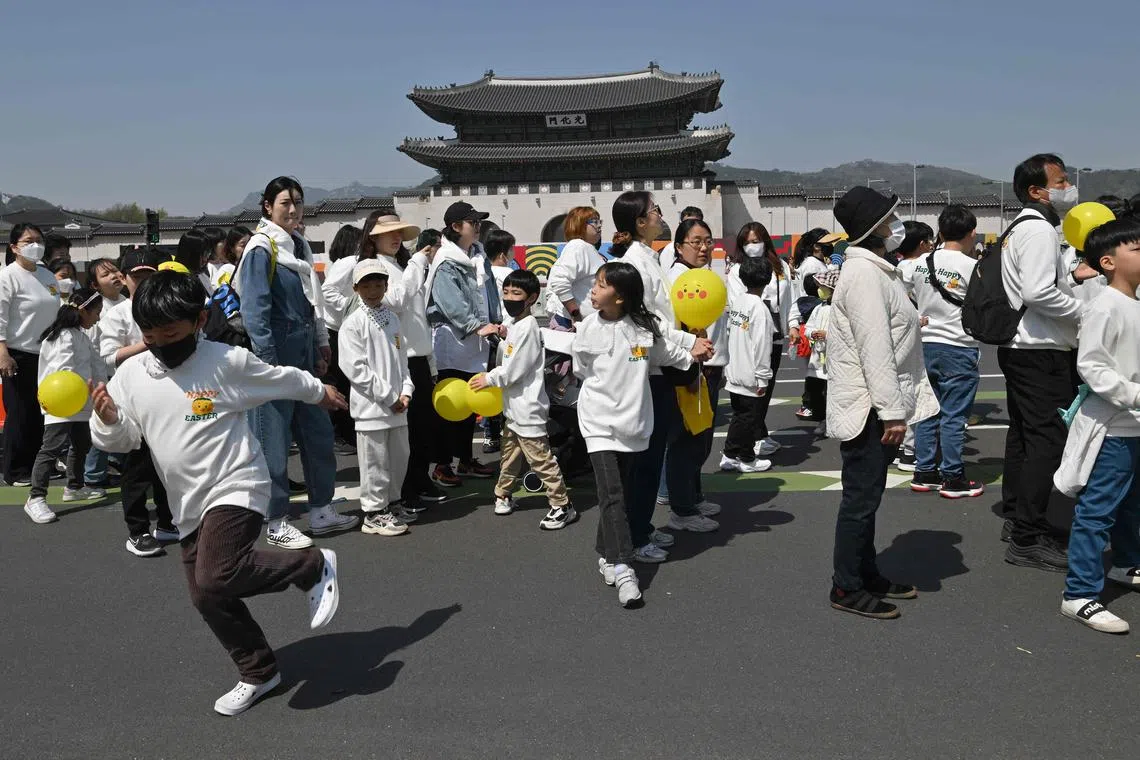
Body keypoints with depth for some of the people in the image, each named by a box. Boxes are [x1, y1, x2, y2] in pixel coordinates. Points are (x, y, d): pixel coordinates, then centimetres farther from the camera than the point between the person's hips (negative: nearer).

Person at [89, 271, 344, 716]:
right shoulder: (130, 374, 0)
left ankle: (314, 567, -4)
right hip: (190, 504, 6)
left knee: (216, 578, -25)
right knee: (206, 597, 10)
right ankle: (259, 673, 29)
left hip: (237, 487, -6)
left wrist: (319, 392, 19)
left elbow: (282, 380, 5)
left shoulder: (228, 361, -12)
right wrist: (107, 419, -16)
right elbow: (120, 441, 6)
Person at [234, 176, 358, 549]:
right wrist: (270, 363, -20)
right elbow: (255, 310, -16)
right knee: (275, 440, 0)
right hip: (276, 354, -8)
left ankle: (321, 511, 23)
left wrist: (321, 346, 16)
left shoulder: (299, 246, 14)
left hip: (304, 354, 8)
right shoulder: (261, 249, -10)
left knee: (318, 433, 12)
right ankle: (276, 523, 11)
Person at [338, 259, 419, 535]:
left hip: (397, 404, 7)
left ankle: (392, 502, 32)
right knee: (375, 461, 0)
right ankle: (374, 514, 12)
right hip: (371, 406, -7)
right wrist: (388, 397, -14)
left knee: (399, 455, 15)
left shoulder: (392, 318, 11)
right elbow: (355, 368, -15)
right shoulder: (353, 323, -9)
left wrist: (405, 391, -1)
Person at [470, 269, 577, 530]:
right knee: (510, 453, 21)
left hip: (528, 407, -10)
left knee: (540, 457, -6)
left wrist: (488, 379, -9)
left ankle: (562, 505, 0)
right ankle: (503, 494, 36)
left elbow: (515, 370, -19)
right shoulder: (515, 325, 12)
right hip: (513, 406, 10)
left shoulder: (527, 327, -18)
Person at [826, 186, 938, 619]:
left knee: (867, 496, 17)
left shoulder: (876, 270, 17)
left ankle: (867, 575, 29)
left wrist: (895, 406, 20)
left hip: (875, 405, 10)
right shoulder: (865, 274, -18)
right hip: (867, 407, -10)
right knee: (861, 499, -2)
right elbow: (874, 349, -23)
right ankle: (847, 589, 8)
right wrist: (892, 412, -23)